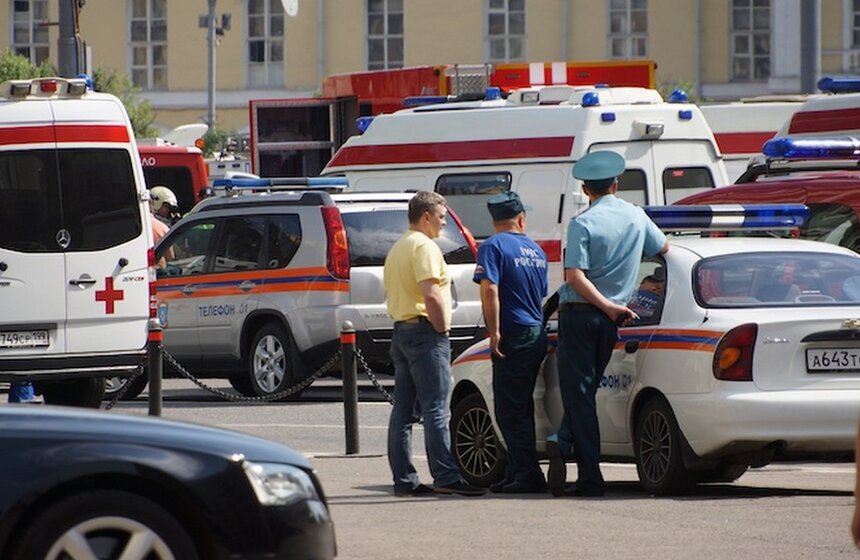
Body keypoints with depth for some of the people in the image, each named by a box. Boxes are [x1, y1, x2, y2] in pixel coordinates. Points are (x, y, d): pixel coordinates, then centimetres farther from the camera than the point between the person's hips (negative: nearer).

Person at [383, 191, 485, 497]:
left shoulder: (397, 249, 20)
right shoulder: (424, 246, -11)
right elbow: (431, 293, -22)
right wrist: (442, 328, -14)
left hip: (401, 330, 10)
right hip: (424, 331, -10)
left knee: (403, 410, 8)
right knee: (435, 409, -12)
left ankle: (404, 480, 8)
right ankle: (446, 477, -17)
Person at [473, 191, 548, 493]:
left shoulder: (493, 247, -8)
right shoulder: (535, 250, 14)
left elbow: (490, 289, -20)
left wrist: (494, 332, -19)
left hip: (513, 336, -7)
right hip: (537, 333, 7)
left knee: (510, 410, -6)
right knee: (521, 408, 14)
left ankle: (529, 474, -12)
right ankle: (516, 472, 18)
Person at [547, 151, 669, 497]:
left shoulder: (583, 224, -9)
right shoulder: (636, 217, 5)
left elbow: (575, 276, -19)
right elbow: (663, 248, 24)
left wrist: (607, 306, -14)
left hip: (578, 313, -4)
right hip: (608, 323, 4)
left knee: (578, 392, -2)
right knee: (585, 389, 15)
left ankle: (590, 478, -11)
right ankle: (565, 442, -8)